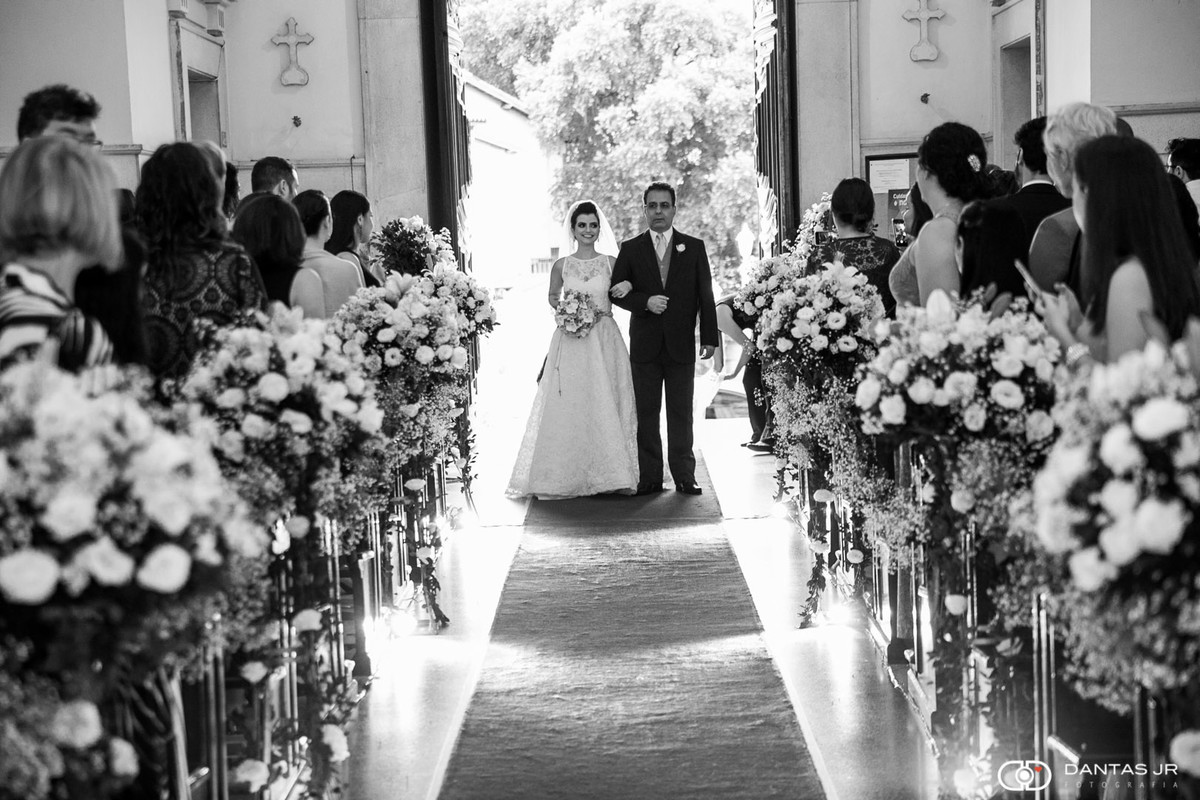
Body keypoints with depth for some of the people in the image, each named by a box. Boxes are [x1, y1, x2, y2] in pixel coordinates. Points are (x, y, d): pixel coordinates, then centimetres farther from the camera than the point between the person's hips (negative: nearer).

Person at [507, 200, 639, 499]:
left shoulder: (611, 263, 5)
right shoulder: (561, 266, 5)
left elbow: (620, 295, 17)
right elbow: (553, 298, 18)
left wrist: (628, 286, -5)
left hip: (605, 342, 0)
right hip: (571, 343, 0)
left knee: (606, 408, -3)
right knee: (568, 407, -2)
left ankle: (613, 475, 2)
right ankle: (566, 477, 5)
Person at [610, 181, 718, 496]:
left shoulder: (694, 247, 7)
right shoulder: (631, 249, 7)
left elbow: (705, 295, 5)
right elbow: (616, 292, 5)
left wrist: (709, 338, -1)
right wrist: (645, 302, -13)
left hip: (681, 343, 0)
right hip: (645, 345, 1)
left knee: (681, 412, 2)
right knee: (645, 412, 2)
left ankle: (684, 475, 8)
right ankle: (650, 477, 6)